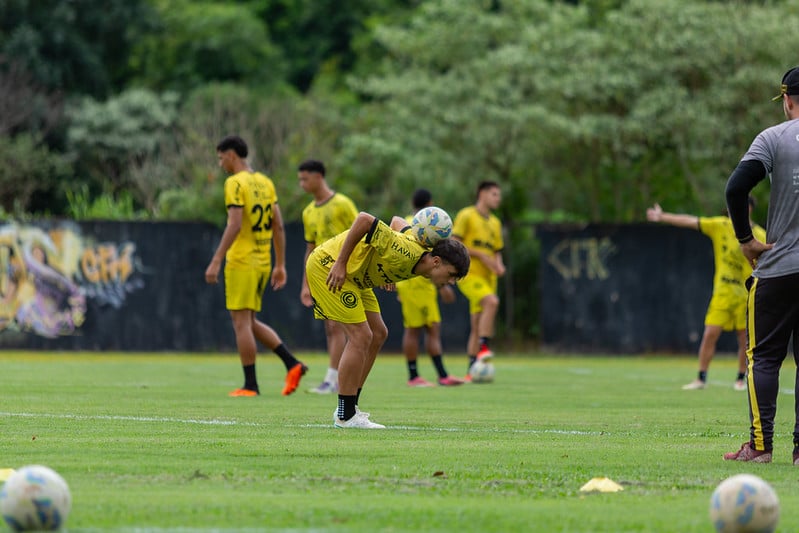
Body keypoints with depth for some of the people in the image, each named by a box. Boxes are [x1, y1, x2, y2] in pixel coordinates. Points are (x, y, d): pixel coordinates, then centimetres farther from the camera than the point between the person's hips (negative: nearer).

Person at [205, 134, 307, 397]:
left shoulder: (235, 183, -10)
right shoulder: (265, 183, 14)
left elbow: (234, 225, -19)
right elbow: (278, 226, 13)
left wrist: (216, 261, -19)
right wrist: (280, 265, 15)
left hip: (241, 263, -8)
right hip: (263, 263, 8)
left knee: (241, 322, -3)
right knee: (250, 323, 15)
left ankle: (250, 385, -2)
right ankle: (292, 364, 4)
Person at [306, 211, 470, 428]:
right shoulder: (405, 253, -30)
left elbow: (397, 222, 17)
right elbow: (364, 220, -32)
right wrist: (340, 264, -27)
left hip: (354, 275, 10)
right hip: (327, 265, -10)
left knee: (378, 334, 9)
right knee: (361, 336, -14)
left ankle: (349, 408, 15)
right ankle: (345, 416, -8)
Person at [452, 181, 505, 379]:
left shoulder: (495, 223, 20)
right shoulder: (466, 215, -1)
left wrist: (499, 265, 3)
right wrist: (481, 255, -15)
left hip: (487, 277, 7)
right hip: (469, 273, -7)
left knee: (476, 327, 6)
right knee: (491, 302, -32)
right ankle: (483, 348, -32)